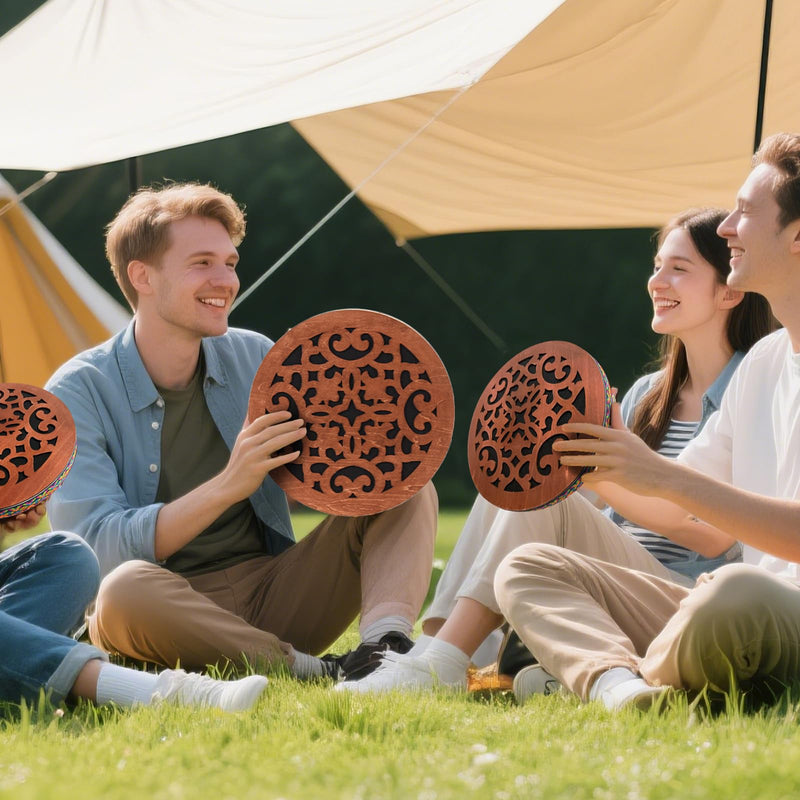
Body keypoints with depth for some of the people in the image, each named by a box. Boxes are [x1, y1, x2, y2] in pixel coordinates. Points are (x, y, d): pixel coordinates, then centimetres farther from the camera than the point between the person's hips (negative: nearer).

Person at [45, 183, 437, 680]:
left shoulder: (255, 358, 8)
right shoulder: (77, 393, -7)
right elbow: (99, 547, -17)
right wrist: (228, 486, -28)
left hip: (274, 597, 5)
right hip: (166, 616, -5)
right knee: (127, 586, -39)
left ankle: (384, 643, -33)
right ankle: (321, 673, -28)